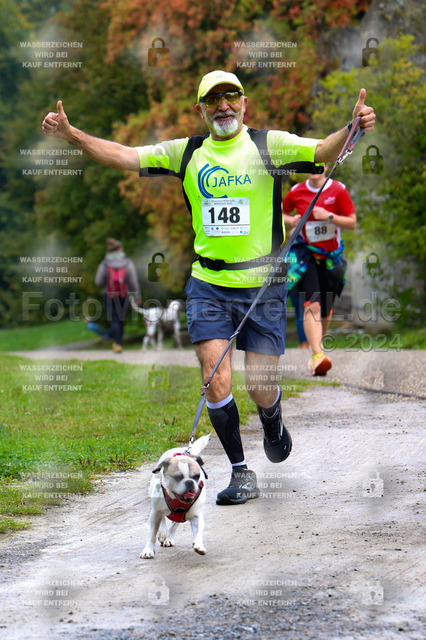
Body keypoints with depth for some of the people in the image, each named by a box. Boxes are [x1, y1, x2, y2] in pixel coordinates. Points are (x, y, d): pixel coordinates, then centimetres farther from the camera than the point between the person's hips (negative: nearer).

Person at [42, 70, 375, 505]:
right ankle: (241, 473, 8)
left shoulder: (269, 145, -3)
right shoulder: (186, 153, 6)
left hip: (263, 288, -2)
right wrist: (70, 135, -8)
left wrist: (352, 128, -37)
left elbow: (323, 151, -17)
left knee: (261, 390, 1)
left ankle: (273, 426, 38)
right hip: (208, 287, 2)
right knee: (216, 384, -8)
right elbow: (124, 156, 4)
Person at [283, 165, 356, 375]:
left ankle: (316, 344, 35)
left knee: (325, 311, 8)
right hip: (305, 253, -1)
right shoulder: (296, 192, 1)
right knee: (312, 304, -19)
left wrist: (329, 216, -17)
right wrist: (290, 220, -4)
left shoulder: (338, 190, -2)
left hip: (331, 256, 1)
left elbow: (352, 223, -2)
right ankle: (317, 355, -30)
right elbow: (281, 213, 18)